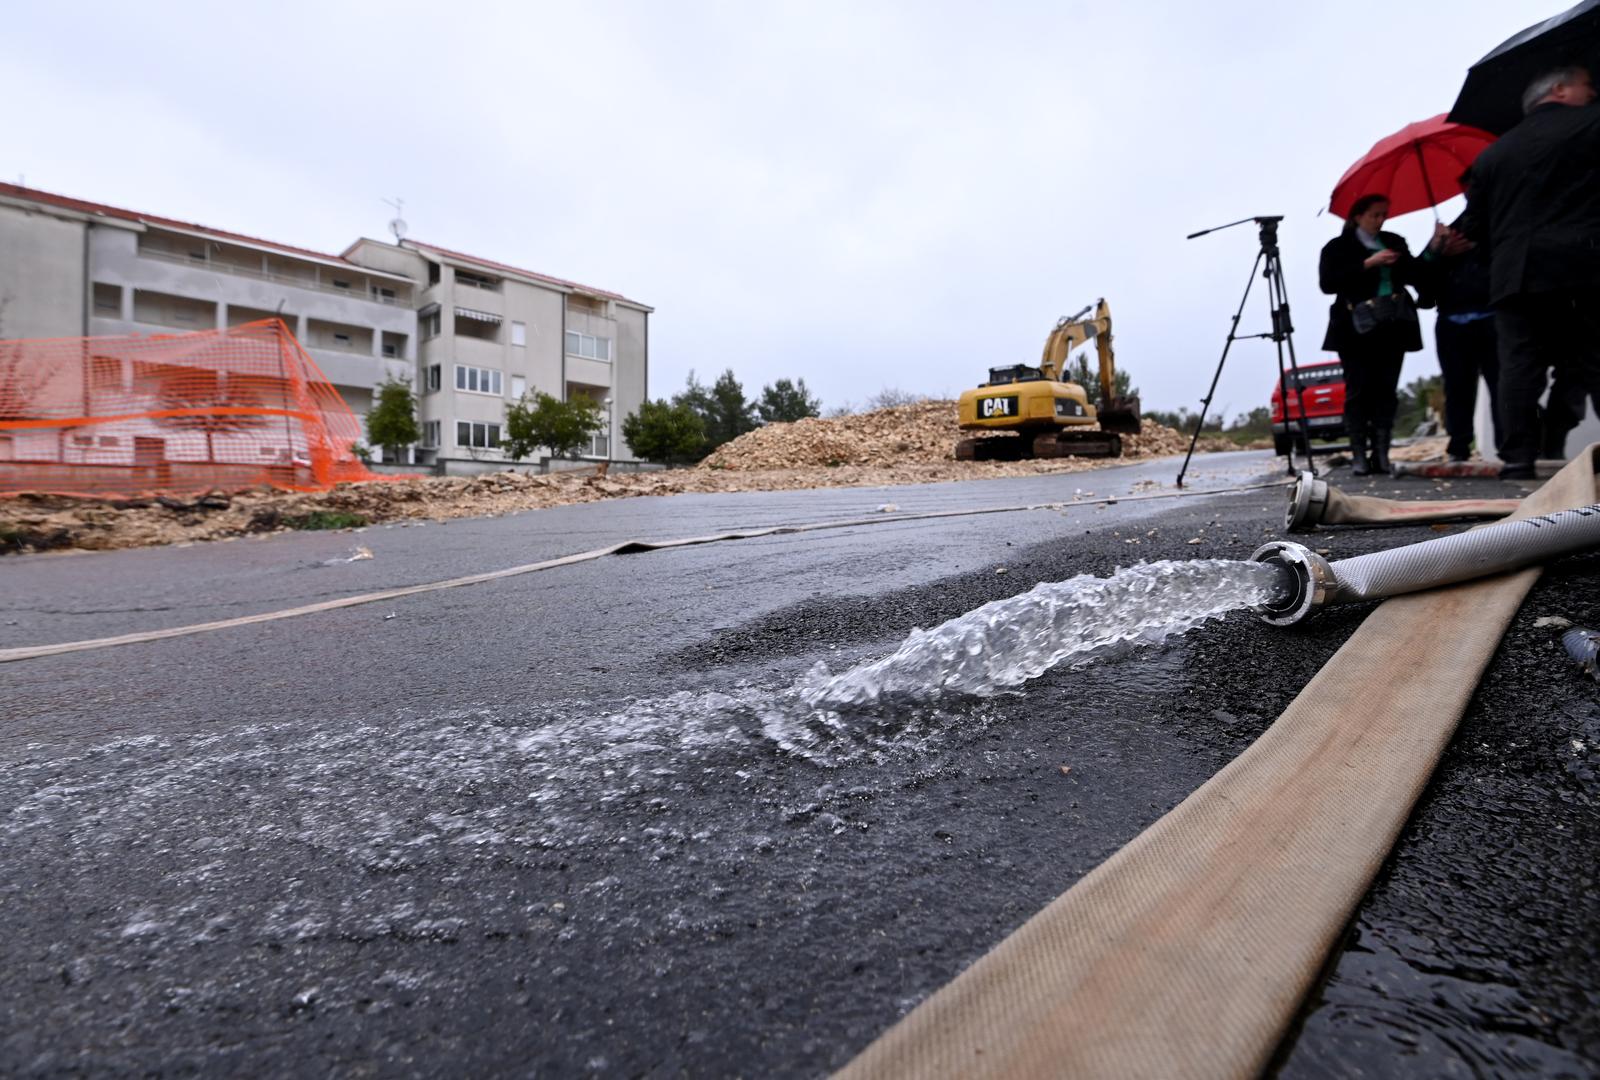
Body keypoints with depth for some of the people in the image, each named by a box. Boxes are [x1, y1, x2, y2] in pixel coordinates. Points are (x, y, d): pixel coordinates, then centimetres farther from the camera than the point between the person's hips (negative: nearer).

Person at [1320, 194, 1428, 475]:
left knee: (1386, 392, -2)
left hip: (1391, 329, 4)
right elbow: (1328, 283, -9)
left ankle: (1381, 454, -1)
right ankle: (1359, 456, -6)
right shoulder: (1338, 247, 6)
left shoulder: (1395, 242, 18)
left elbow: (1417, 276, 12)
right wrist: (1368, 264, -14)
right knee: (1358, 391, -7)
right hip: (1357, 331, -4)